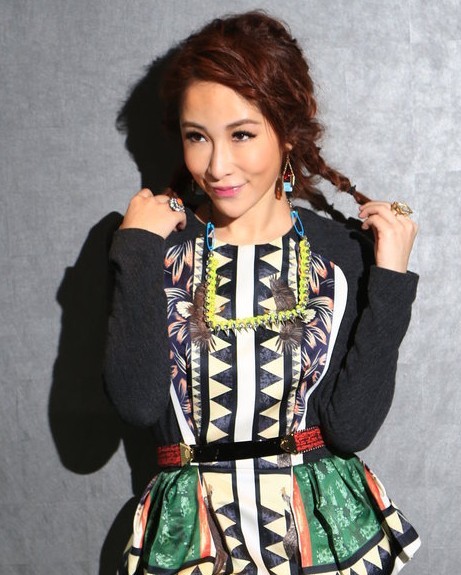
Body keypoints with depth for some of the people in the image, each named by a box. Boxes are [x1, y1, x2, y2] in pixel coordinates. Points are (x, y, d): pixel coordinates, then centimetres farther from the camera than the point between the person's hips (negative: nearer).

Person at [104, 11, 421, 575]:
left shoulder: (349, 251, -6)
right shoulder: (159, 248, -4)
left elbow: (350, 427, -12)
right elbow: (138, 403, -17)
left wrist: (390, 279, -16)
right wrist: (137, 252, -17)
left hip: (325, 526, 0)